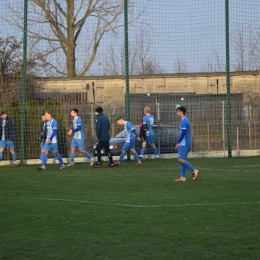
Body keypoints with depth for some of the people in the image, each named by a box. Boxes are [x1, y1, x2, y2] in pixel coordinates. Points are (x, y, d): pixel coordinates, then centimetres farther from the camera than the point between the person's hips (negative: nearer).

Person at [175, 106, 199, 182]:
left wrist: (178, 143, -15)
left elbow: (183, 133, -20)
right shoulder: (186, 120, 18)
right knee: (182, 160, 8)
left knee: (180, 159, -13)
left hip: (184, 144, -10)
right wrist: (179, 143, 22)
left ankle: (194, 171, -14)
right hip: (184, 144, 10)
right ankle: (183, 177, 7)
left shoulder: (184, 121, -13)